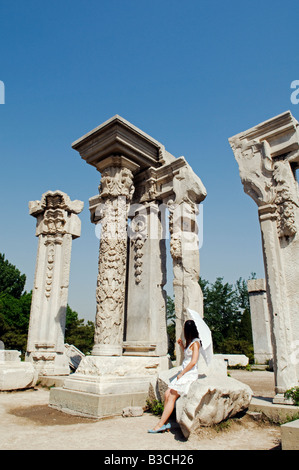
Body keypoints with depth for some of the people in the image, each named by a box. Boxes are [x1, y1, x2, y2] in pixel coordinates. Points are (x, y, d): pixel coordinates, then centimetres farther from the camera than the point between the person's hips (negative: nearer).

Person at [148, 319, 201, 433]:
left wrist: (181, 373, -14)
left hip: (190, 374, -9)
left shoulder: (195, 343, -12)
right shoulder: (190, 342, 16)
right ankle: (165, 423, -1)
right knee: (167, 394, -3)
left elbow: (193, 362, -20)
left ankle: (160, 425, -6)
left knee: (172, 397, -11)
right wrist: (182, 345, 16)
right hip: (184, 373, 9)